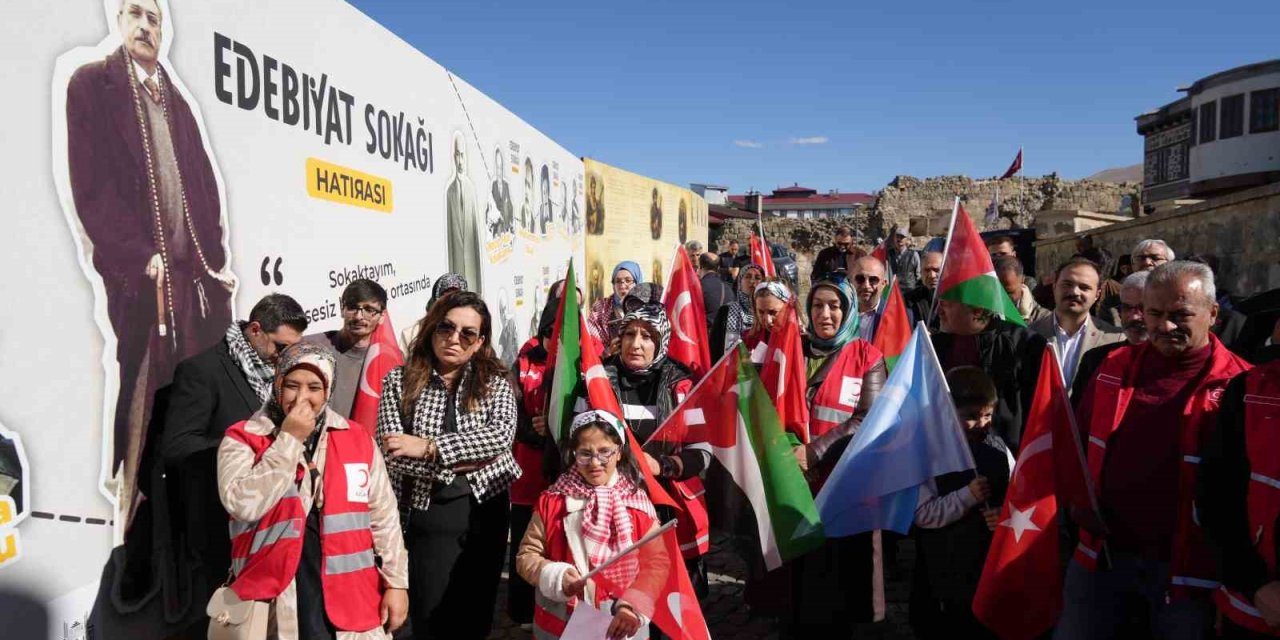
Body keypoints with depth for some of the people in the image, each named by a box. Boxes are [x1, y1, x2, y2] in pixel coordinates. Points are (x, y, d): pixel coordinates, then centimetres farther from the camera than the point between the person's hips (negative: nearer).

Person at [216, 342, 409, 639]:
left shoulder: (358, 439, 4)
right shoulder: (242, 439, -2)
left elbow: (383, 517, 6)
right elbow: (243, 505, -18)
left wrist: (396, 582, 2)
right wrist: (289, 440, -14)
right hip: (273, 605, -2)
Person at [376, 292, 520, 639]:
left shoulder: (495, 382, 1)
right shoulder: (399, 381, -1)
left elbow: (502, 434, -18)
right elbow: (391, 453, -11)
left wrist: (428, 447, -23)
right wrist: (458, 463, -16)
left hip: (485, 511, 2)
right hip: (427, 516, -1)